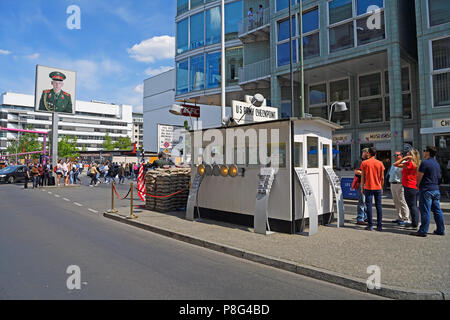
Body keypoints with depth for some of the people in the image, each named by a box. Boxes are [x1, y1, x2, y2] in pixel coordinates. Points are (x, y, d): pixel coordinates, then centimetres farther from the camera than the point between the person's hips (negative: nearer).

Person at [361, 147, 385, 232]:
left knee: (369, 206, 2)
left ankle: (370, 225, 3)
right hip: (378, 188, 2)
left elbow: (362, 176, -2)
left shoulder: (364, 163, -3)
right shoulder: (380, 163, 3)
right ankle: (379, 226, 9)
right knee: (379, 206, 6)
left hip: (368, 187, -2)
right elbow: (382, 178, 5)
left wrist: (362, 187, 5)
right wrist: (381, 187, 17)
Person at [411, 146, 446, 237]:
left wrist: (418, 185, 5)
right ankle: (441, 230, 20)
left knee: (425, 211, -5)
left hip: (426, 190, -8)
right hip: (436, 189, 8)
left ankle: (423, 231, -1)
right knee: (437, 211, 13)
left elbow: (419, 177, -12)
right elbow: (439, 176, 19)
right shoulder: (436, 163, 13)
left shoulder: (425, 163, -13)